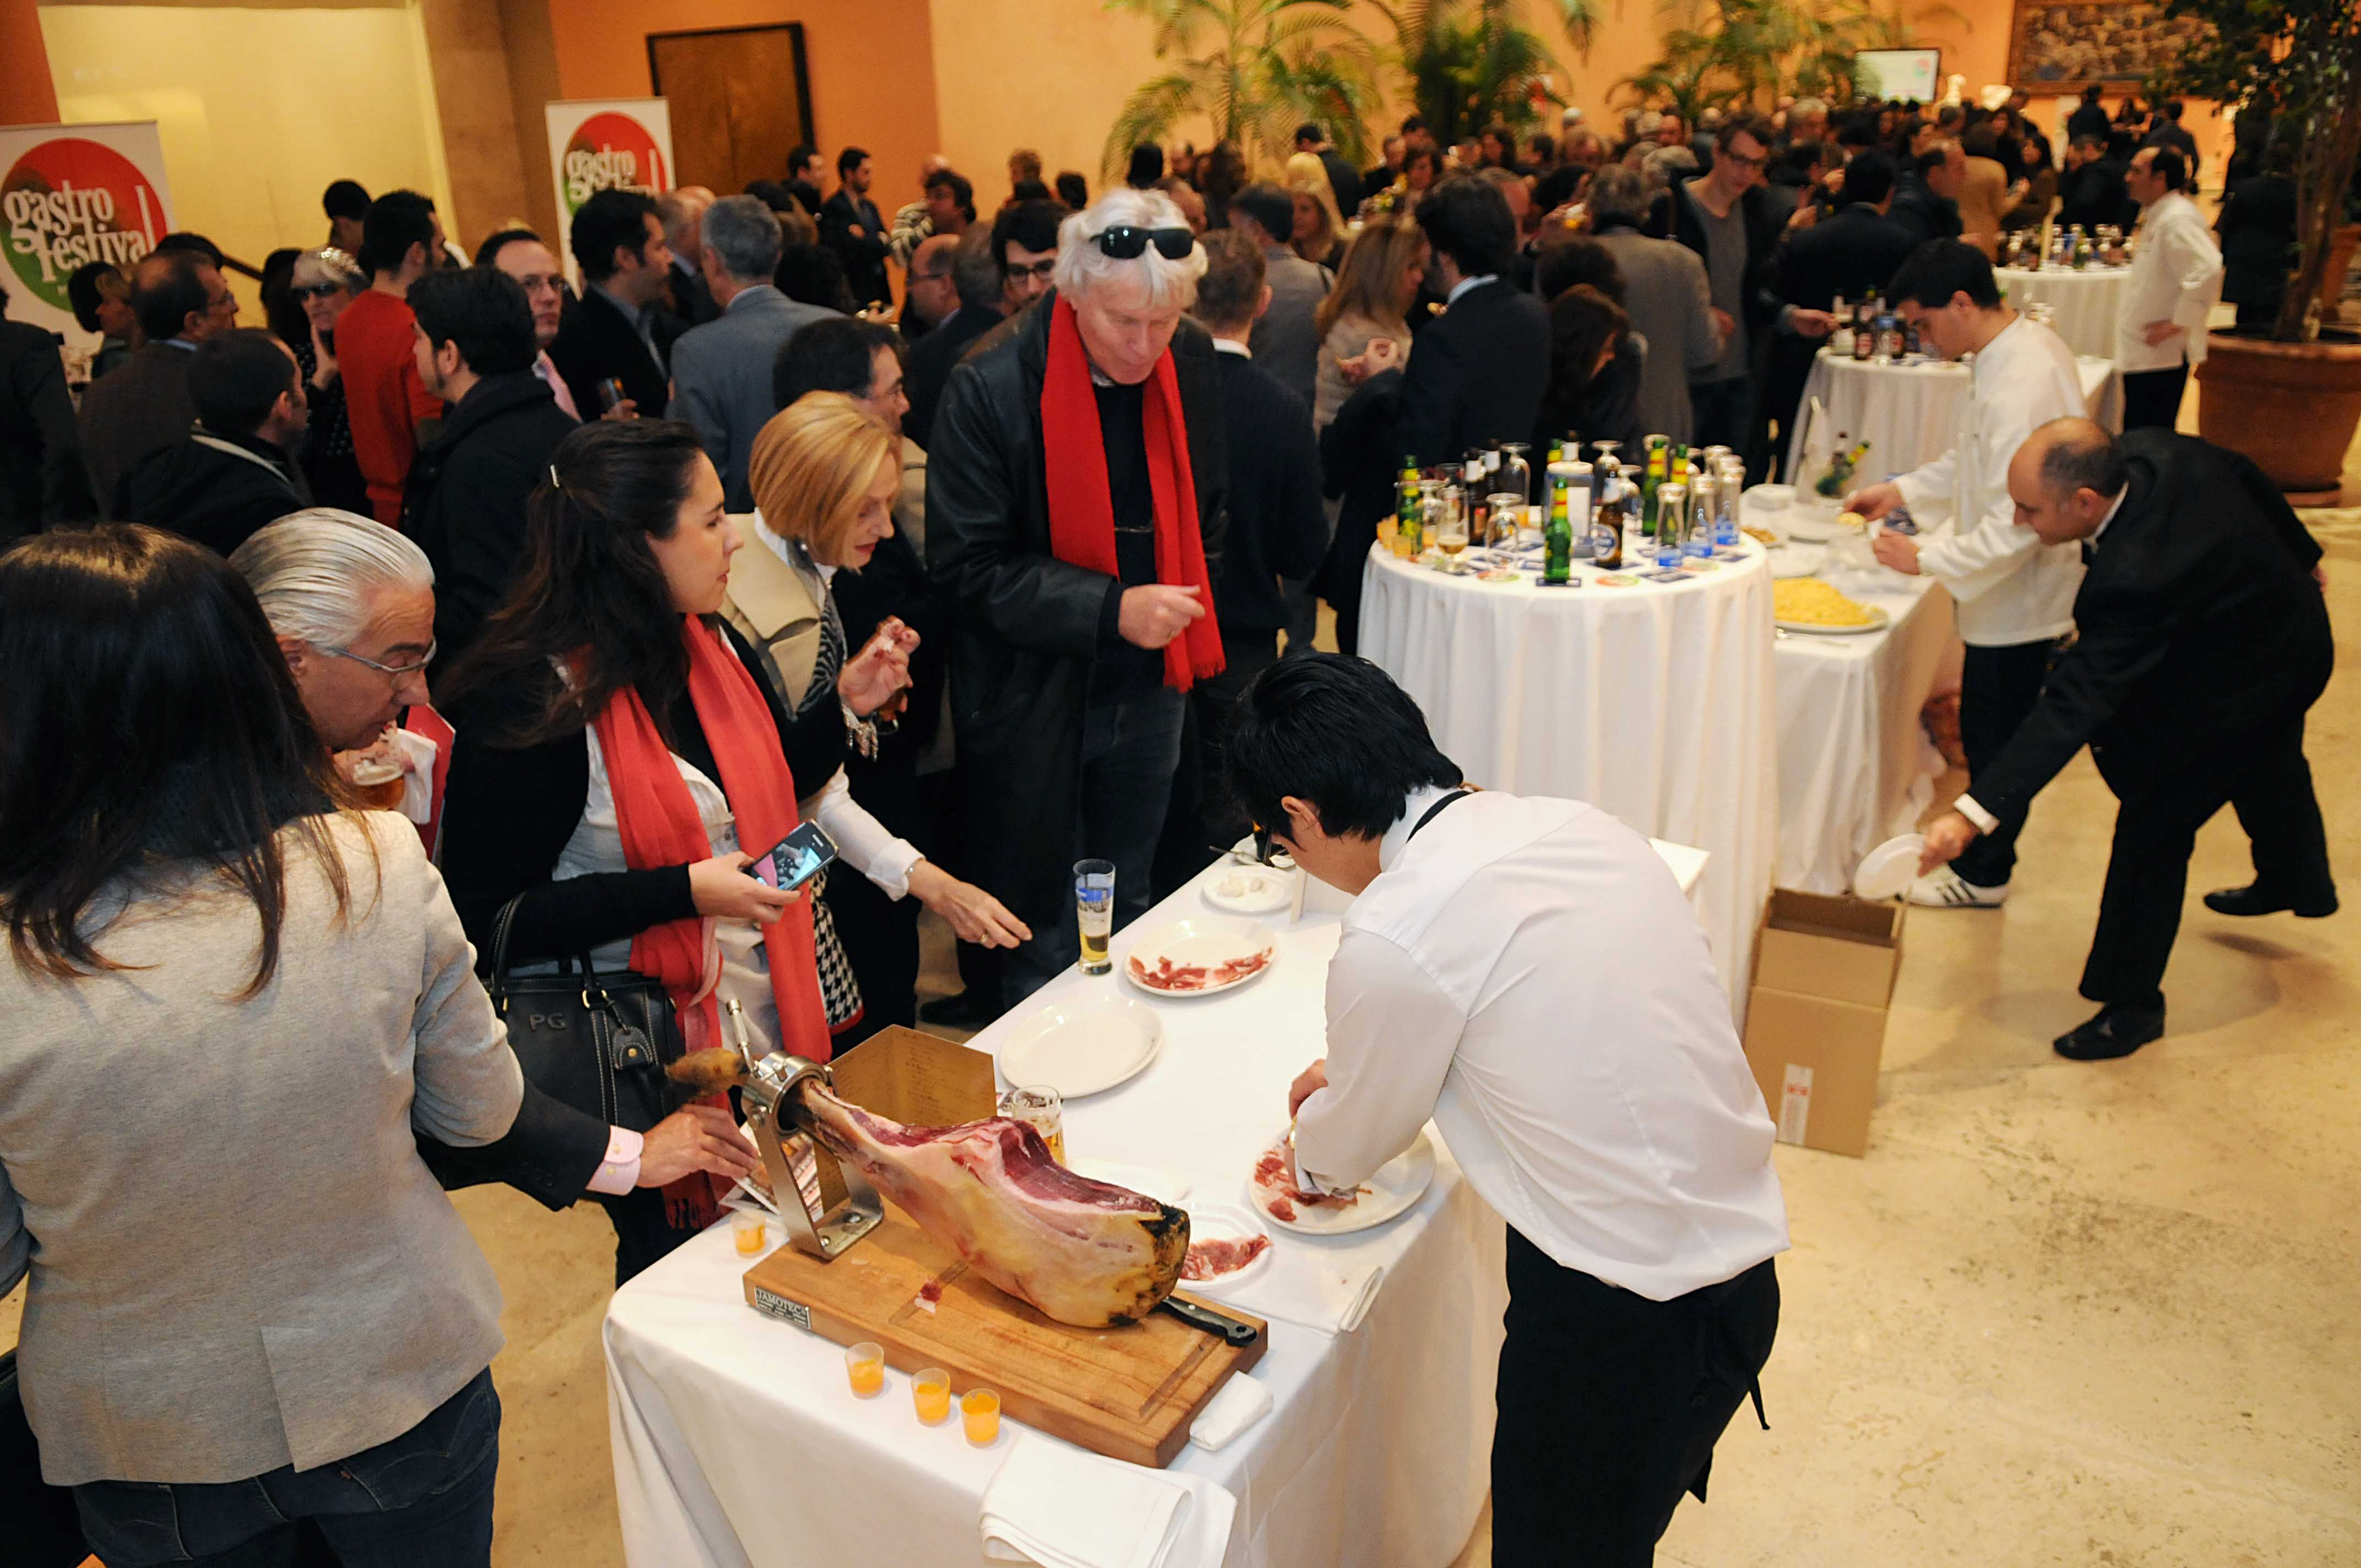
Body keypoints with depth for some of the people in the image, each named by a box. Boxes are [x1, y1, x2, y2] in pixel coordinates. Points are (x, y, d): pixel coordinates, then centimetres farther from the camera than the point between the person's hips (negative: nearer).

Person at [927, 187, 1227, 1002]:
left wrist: (1185, 612, 10)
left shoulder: (1193, 365, -1)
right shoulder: (990, 390, -18)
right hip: (1032, 702, -4)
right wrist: (1111, 610, -25)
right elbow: (967, 565, -18)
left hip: (1148, 692, 5)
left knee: (1129, 913, 21)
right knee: (1038, 939, 9)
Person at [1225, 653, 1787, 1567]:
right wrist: (1353, 1078, 28)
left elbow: (1357, 1143, -2)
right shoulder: (1576, 825, 0)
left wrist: (1310, 1154, 22)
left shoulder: (1392, 937, -22)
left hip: (1622, 1317, -7)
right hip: (1741, 1266, 7)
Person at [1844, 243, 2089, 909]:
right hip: (2021, 591, 9)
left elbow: (2016, 527, -30)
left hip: (2016, 598, -9)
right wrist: (1902, 491, 10)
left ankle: (1981, 875, 23)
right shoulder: (2031, 342, 3)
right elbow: (1981, 460, 17)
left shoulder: (2020, 390, -30)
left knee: (1993, 736, 6)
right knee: (1992, 731, 21)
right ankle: (1986, 852, 37)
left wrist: (1926, 558, -20)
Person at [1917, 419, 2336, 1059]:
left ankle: (2131, 1004, 11)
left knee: (2153, 822, -3)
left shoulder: (2134, 578, -46)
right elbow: (2250, 479, -1)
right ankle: (2298, 882, 65)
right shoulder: (2149, 450, -21)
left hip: (2244, 687, -10)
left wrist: (1974, 814, -50)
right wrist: (2299, 557, 21)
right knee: (2266, 770, 34)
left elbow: (2073, 705, -47)